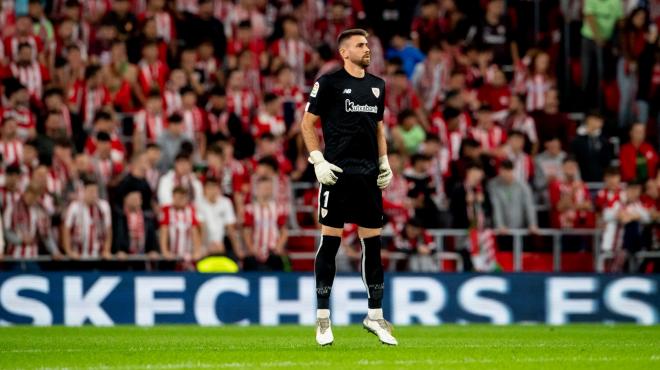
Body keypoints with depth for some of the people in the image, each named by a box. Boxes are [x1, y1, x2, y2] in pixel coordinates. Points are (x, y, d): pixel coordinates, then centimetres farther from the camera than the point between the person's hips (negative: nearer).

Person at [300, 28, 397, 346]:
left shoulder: (376, 85, 14)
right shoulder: (330, 82, -4)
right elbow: (308, 122, -2)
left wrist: (384, 162, 13)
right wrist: (318, 161, -10)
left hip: (369, 174, 6)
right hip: (337, 173, -6)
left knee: (373, 244, 6)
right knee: (329, 241, -4)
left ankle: (375, 315, 14)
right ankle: (323, 318, 2)